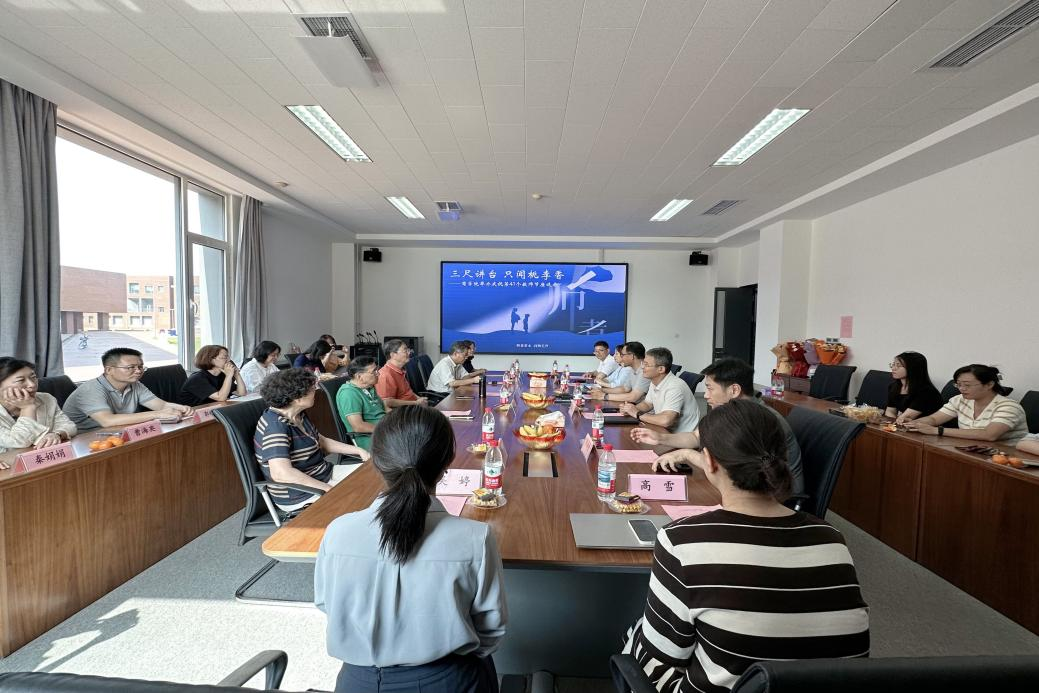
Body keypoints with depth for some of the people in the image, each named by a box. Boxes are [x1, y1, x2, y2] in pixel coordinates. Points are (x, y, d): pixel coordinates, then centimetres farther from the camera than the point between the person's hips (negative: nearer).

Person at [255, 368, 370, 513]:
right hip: (300, 495, -10)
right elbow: (281, 473, -37)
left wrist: (359, 451, 7)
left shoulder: (299, 415, 4)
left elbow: (321, 441, 16)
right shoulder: (276, 425, -26)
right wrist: (330, 489, -32)